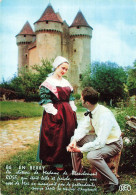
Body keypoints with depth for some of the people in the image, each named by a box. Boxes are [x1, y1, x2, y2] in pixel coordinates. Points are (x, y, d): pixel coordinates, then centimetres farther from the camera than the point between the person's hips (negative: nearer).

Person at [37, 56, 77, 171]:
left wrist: (73, 112, 8)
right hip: (55, 114, -7)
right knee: (56, 137, -1)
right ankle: (57, 163, 12)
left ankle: (67, 160, 24)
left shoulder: (66, 83, 13)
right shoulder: (48, 82, -7)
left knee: (68, 136, 10)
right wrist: (55, 113, -18)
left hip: (68, 113, 7)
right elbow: (46, 101, -13)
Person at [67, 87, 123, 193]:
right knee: (74, 139, 3)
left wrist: (81, 149, -28)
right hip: (99, 138, 8)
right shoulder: (90, 111, -9)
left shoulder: (104, 115, -33)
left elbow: (100, 143, -34)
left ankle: (114, 182, -13)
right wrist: (74, 140, -17)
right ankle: (77, 171, 19)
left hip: (113, 143, -8)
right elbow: (83, 127, 0)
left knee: (92, 156, -33)